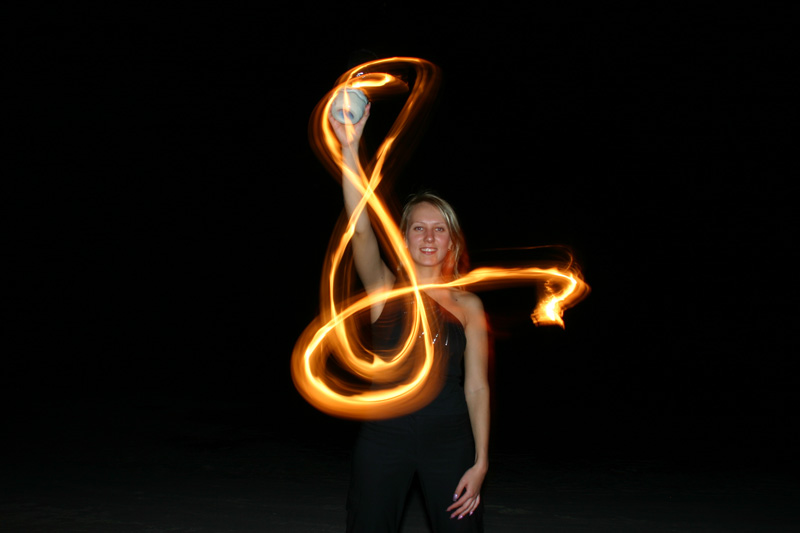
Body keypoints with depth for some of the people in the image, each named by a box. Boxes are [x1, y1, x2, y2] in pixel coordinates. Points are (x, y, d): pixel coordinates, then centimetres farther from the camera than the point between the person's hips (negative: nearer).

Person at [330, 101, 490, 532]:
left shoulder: (467, 306, 3)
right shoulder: (385, 289, 0)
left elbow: (477, 387, 2)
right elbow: (361, 228, -16)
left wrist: (480, 462, -4)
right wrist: (350, 148, -27)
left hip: (449, 441, 1)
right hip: (384, 436, 0)